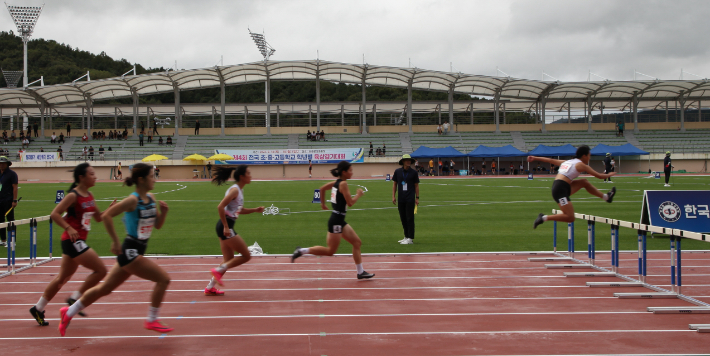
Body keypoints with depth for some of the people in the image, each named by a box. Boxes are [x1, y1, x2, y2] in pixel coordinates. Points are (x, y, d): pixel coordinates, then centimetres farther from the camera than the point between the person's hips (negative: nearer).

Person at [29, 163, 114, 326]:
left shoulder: (89, 196, 11)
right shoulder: (73, 196, -14)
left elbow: (99, 218, 18)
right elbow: (54, 214, -17)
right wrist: (69, 228, -25)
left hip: (78, 242, 9)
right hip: (72, 241, -9)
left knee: (63, 278, 17)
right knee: (101, 270, -10)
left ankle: (38, 308, 27)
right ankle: (75, 298, 1)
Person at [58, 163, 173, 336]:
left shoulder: (151, 198, 8)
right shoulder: (133, 200, -16)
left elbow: (158, 225, 14)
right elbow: (106, 215, -21)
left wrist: (163, 211, -5)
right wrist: (115, 242, -19)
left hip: (136, 251, 9)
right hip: (129, 252, -9)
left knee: (105, 289, 16)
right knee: (163, 278, -10)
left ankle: (68, 312, 29)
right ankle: (152, 320, 2)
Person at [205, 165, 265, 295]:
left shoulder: (239, 190, 15)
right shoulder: (235, 190, -14)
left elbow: (239, 210, 26)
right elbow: (220, 207, -23)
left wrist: (255, 210, 12)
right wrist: (226, 227, -21)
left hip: (226, 227, 10)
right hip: (225, 226, -10)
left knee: (229, 261, 14)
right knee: (246, 256, -5)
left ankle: (210, 288, 17)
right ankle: (218, 270, -2)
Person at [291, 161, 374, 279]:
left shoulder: (336, 182, 10)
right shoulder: (343, 184, -17)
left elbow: (322, 188, 23)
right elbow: (350, 202, -19)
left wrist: (323, 203, 32)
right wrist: (358, 194, -2)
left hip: (339, 220, 10)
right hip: (336, 221, -10)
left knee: (357, 242, 10)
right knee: (330, 251, -1)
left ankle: (360, 272, 14)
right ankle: (301, 251, 3)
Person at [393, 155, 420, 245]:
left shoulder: (413, 172, 0)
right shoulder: (397, 171, 4)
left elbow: (416, 185, 4)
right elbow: (394, 184, 11)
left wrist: (417, 198, -1)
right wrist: (393, 196, 5)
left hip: (410, 199, -4)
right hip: (401, 199, 4)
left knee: (410, 218, -5)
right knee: (403, 218, 10)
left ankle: (410, 238, -3)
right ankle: (406, 237, 21)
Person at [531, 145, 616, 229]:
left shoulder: (567, 162, 22)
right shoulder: (581, 165, 0)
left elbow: (550, 160, 24)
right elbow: (599, 176, 5)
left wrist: (535, 158, 29)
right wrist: (609, 174, 24)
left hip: (556, 187, 9)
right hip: (561, 190, -9)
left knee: (584, 182, 20)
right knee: (570, 218, -14)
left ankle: (606, 197, 31)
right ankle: (544, 218, -15)